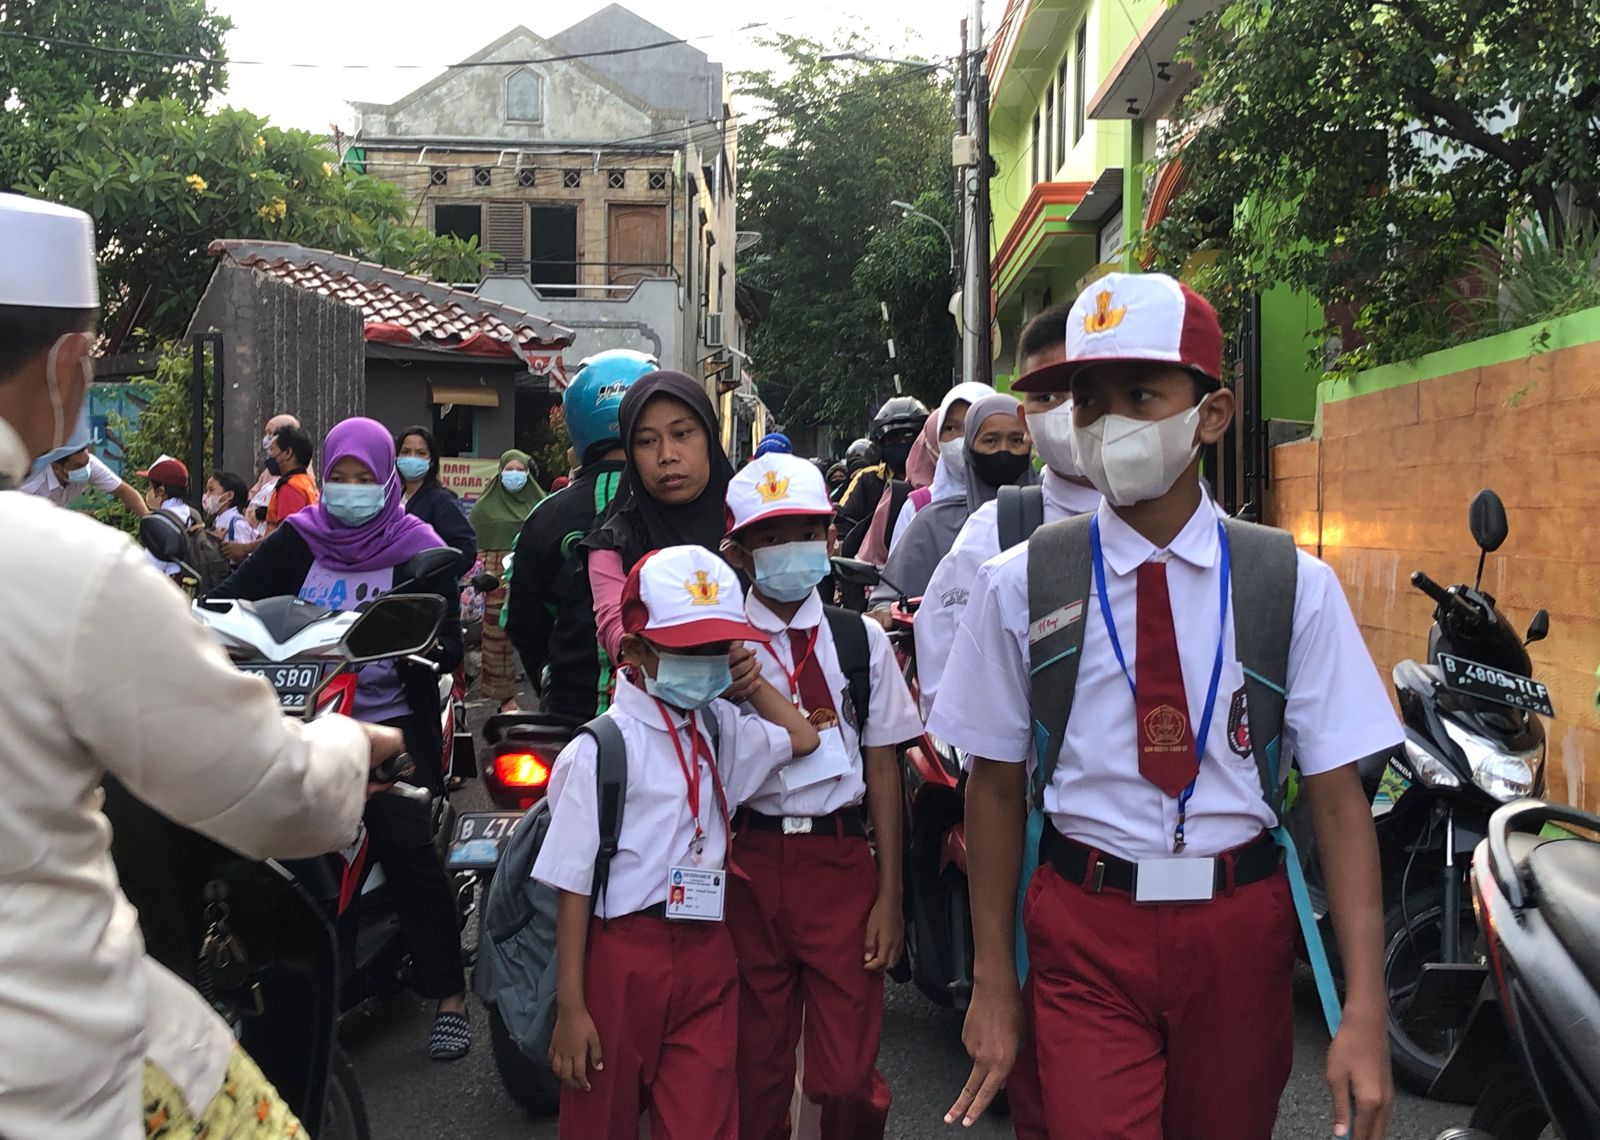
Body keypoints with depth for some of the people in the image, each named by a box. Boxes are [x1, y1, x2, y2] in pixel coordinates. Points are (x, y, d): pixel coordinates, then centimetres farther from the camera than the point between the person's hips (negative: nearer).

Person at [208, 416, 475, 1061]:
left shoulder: (417, 548, 4)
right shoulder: (297, 540, 12)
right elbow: (237, 594, 2)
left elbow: (448, 644, -3)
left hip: (388, 718, -3)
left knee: (406, 845, -16)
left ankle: (449, 994, -5)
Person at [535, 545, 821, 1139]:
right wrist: (570, 1008, -12)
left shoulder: (719, 729, 6)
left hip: (705, 956, 4)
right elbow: (573, 885, -11)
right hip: (622, 959, -4)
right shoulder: (600, 750, -12)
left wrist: (752, 683, 7)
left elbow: (802, 738, 20)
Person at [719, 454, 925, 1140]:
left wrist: (889, 895, 0)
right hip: (749, 864, 0)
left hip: (841, 859, 0)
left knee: (848, 1079, 0)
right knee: (755, 1068, 13)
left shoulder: (861, 640, 3)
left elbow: (882, 765, 3)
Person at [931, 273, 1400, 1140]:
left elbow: (1337, 796, -6)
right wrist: (993, 982, 2)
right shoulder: (1019, 585, -5)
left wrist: (1365, 1009, -11)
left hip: (1239, 929, 1)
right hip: (1083, 931, -1)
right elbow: (995, 785, 0)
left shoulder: (1294, 583, -5)